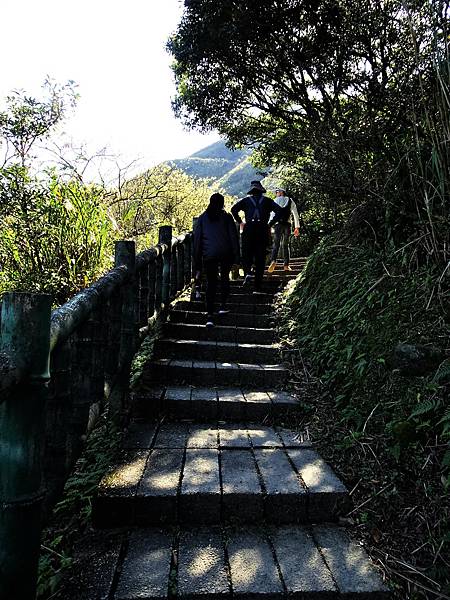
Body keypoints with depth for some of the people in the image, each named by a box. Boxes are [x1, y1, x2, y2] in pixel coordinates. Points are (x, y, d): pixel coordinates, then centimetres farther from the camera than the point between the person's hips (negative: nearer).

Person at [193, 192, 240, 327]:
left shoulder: (202, 218, 8)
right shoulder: (226, 217, 2)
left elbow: (196, 239, 7)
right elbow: (234, 237, -1)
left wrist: (197, 260, 12)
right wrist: (236, 256, 3)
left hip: (209, 255, 1)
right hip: (226, 254, 0)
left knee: (211, 283, 2)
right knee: (225, 278, 21)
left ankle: (210, 315, -7)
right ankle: (223, 305, 20)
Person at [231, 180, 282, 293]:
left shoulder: (245, 200, 12)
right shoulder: (267, 200, 13)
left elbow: (234, 209, -2)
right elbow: (279, 211, 1)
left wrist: (240, 222, 6)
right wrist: (270, 224, 4)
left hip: (249, 229, -1)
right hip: (263, 230, 1)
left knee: (246, 254, 12)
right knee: (260, 258, 4)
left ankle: (247, 272, -20)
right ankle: (257, 287, 2)